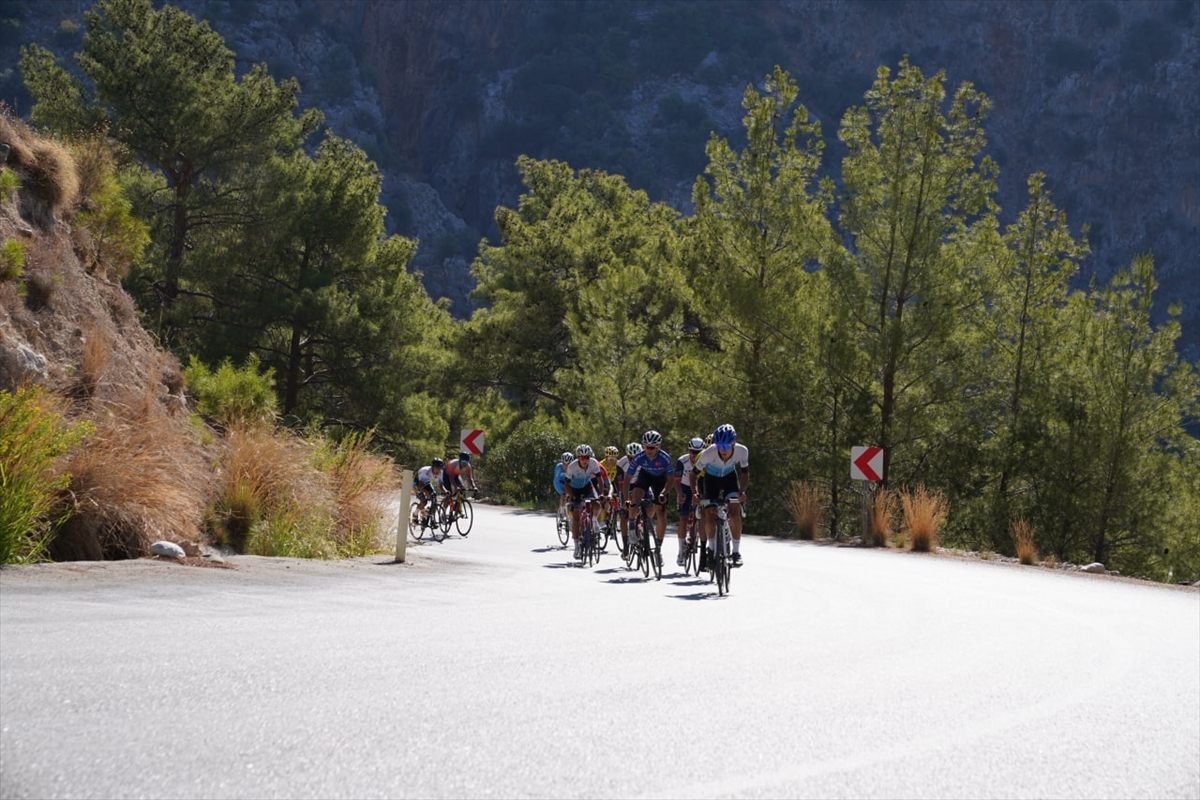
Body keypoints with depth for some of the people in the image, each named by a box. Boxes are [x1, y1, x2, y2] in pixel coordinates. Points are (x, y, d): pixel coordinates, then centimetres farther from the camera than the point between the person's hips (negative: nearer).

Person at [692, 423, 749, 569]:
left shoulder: (742, 451, -30)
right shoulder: (708, 453, -35)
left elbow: (745, 473, -13)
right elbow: (694, 474, -21)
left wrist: (742, 491, -29)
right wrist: (695, 492, -35)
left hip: (729, 477, 1)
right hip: (711, 479, -1)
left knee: (735, 513, -17)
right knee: (709, 516, -8)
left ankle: (736, 552, -9)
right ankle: (710, 547, 16)